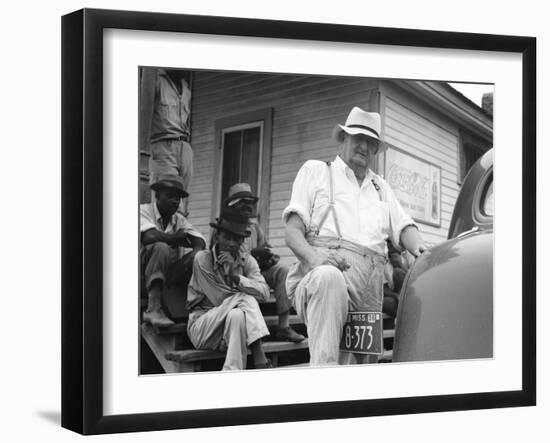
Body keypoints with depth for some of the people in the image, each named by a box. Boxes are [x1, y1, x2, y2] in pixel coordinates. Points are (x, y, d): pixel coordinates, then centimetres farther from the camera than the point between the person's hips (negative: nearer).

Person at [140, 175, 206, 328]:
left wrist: (195, 253, -22)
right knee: (161, 248, -33)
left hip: (170, 274, 6)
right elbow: (150, 236, -23)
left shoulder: (180, 220, 17)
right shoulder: (144, 211, -2)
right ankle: (154, 308, -39)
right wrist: (177, 238, -7)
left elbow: (200, 241, 1)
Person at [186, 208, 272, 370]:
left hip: (235, 327, 4)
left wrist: (236, 276, -25)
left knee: (237, 316, -32)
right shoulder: (203, 259, -8)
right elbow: (219, 299, -12)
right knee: (246, 298, -26)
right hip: (201, 329, -3)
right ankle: (260, 361, -34)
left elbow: (264, 292, -14)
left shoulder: (247, 261, 4)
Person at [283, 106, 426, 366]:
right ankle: (323, 372, -47)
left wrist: (419, 248, -6)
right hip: (323, 271, -6)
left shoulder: (381, 187, 31)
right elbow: (292, 232, 4)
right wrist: (313, 257, -18)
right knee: (329, 278, -41)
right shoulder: (315, 171, 16)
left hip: (369, 292, 6)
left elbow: (403, 228, 20)